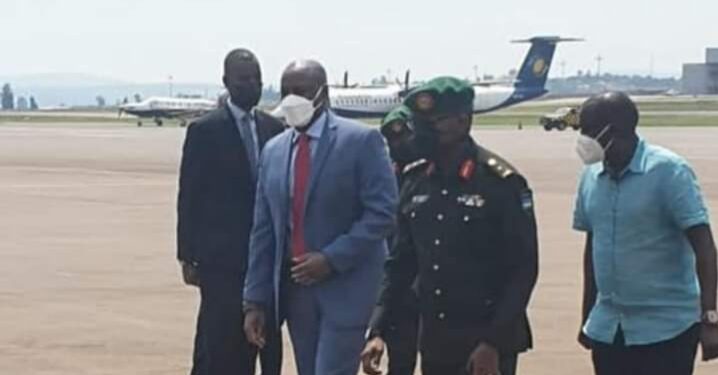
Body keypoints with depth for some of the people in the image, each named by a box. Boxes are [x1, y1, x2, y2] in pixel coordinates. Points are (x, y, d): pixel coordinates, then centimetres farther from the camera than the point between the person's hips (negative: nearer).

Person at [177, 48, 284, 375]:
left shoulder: (274, 128, 10)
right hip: (221, 257, -5)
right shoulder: (205, 130, -4)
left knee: (259, 342, 5)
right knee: (217, 347, -4)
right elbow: (189, 197, -4)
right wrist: (188, 256, -6)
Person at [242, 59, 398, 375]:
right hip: (294, 287, 6)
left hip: (345, 287, -5)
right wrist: (256, 299, 5)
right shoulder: (273, 151, 10)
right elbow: (263, 231, 10)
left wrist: (333, 259, -19)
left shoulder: (361, 140, -7)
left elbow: (381, 213, -13)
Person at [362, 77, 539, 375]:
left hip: (487, 344, -5)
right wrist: (378, 330, 1)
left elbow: (523, 270, -12)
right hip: (435, 342, 6)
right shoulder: (415, 181, 5)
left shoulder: (500, 182, -12)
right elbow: (401, 261, 10)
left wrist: (494, 342, -17)